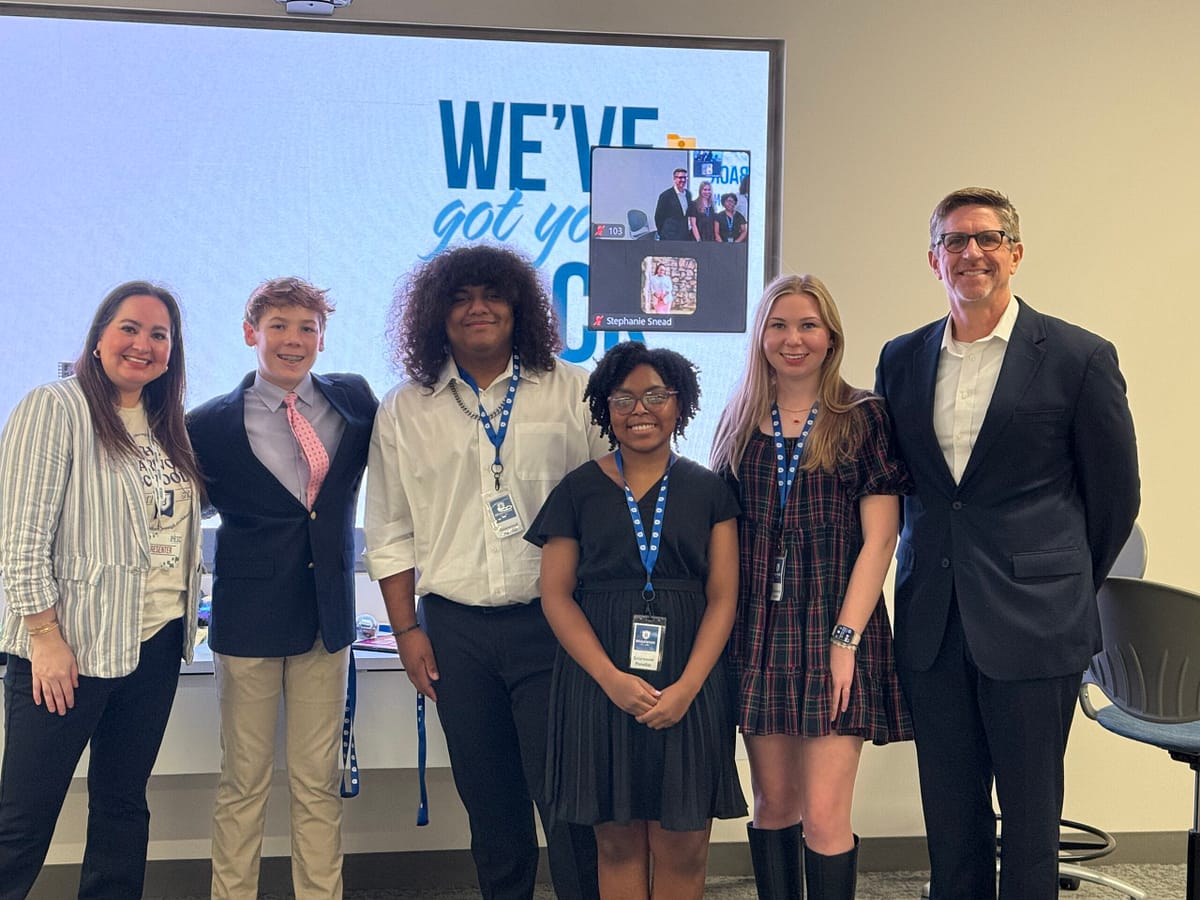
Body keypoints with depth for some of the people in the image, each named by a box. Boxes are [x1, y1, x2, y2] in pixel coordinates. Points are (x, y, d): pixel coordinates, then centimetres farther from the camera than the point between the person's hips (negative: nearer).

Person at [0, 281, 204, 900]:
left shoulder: (166, 426, 12)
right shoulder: (55, 408, -9)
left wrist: (181, 624, 8)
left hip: (156, 645, 7)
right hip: (68, 648, -7)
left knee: (123, 802, 15)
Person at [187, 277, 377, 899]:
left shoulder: (355, 399, 2)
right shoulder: (211, 424, -5)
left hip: (327, 614, 2)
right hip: (248, 620, -2)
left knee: (320, 781, 10)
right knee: (243, 781, 7)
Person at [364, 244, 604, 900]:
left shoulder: (572, 391, 3)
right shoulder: (404, 413, 8)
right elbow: (390, 535, 11)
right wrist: (407, 630, 5)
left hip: (554, 619, -2)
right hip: (456, 630, 2)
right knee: (488, 796, 10)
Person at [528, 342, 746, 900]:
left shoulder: (708, 491, 7)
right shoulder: (578, 491, 6)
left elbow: (723, 598, 3)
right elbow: (556, 596, 2)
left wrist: (686, 687, -11)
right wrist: (612, 678, -11)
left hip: (689, 682, 0)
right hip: (599, 681, 0)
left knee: (682, 848, 1)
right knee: (618, 842, 4)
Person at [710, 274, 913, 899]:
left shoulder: (863, 418, 0)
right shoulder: (739, 421, 10)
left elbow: (879, 538, -5)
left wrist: (846, 638, -12)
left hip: (836, 625, -3)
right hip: (759, 631, 3)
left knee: (824, 815, -6)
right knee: (774, 803, 9)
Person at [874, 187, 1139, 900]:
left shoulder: (1079, 356, -3)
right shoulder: (902, 359, 8)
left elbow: (1116, 492, 4)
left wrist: (1070, 587, 10)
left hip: (1031, 624, -3)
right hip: (933, 623, 4)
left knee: (1029, 814, 6)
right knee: (950, 815, 11)